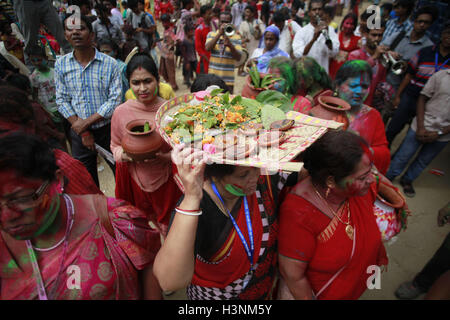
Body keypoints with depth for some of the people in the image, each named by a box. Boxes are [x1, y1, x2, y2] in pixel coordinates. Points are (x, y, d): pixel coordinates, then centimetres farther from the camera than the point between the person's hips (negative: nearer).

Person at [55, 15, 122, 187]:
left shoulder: (109, 63, -8)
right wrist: (82, 132, -9)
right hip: (78, 132, 3)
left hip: (108, 129, -2)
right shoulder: (61, 64, 0)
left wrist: (86, 122, -16)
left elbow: (115, 100, -13)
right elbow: (62, 100, 1)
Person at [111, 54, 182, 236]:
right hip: (134, 179, 2)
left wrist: (164, 157, -23)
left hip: (166, 180, -1)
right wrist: (125, 155, -14)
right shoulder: (121, 112, -6)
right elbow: (115, 146, 8)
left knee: (170, 230, 15)